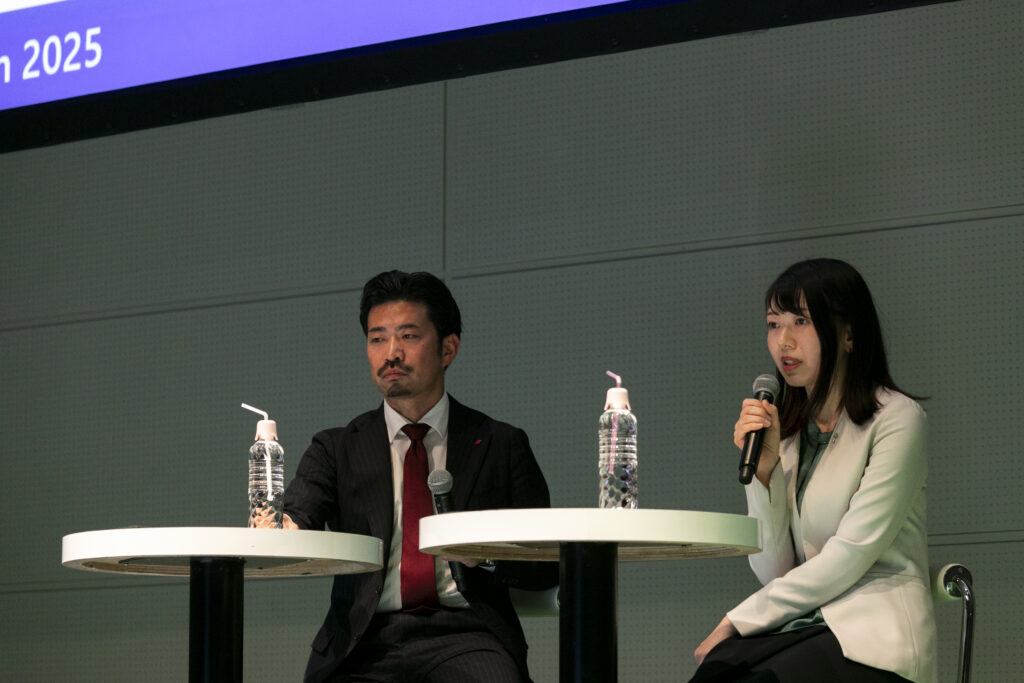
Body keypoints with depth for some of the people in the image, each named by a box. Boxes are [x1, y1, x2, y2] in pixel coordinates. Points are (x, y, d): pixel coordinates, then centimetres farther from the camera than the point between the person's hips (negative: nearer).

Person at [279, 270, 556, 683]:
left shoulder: (501, 446, 15)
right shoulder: (337, 449, 18)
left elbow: (547, 568, 12)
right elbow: (297, 516, 0)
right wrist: (277, 529, -25)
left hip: (466, 635, -1)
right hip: (366, 643, 1)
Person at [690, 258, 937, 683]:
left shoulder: (895, 419, -2)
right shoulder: (786, 432, 16)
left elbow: (852, 554, -9)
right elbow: (774, 571, 10)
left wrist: (739, 620, -7)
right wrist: (764, 469, -4)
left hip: (872, 636, -5)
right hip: (799, 630, 5)